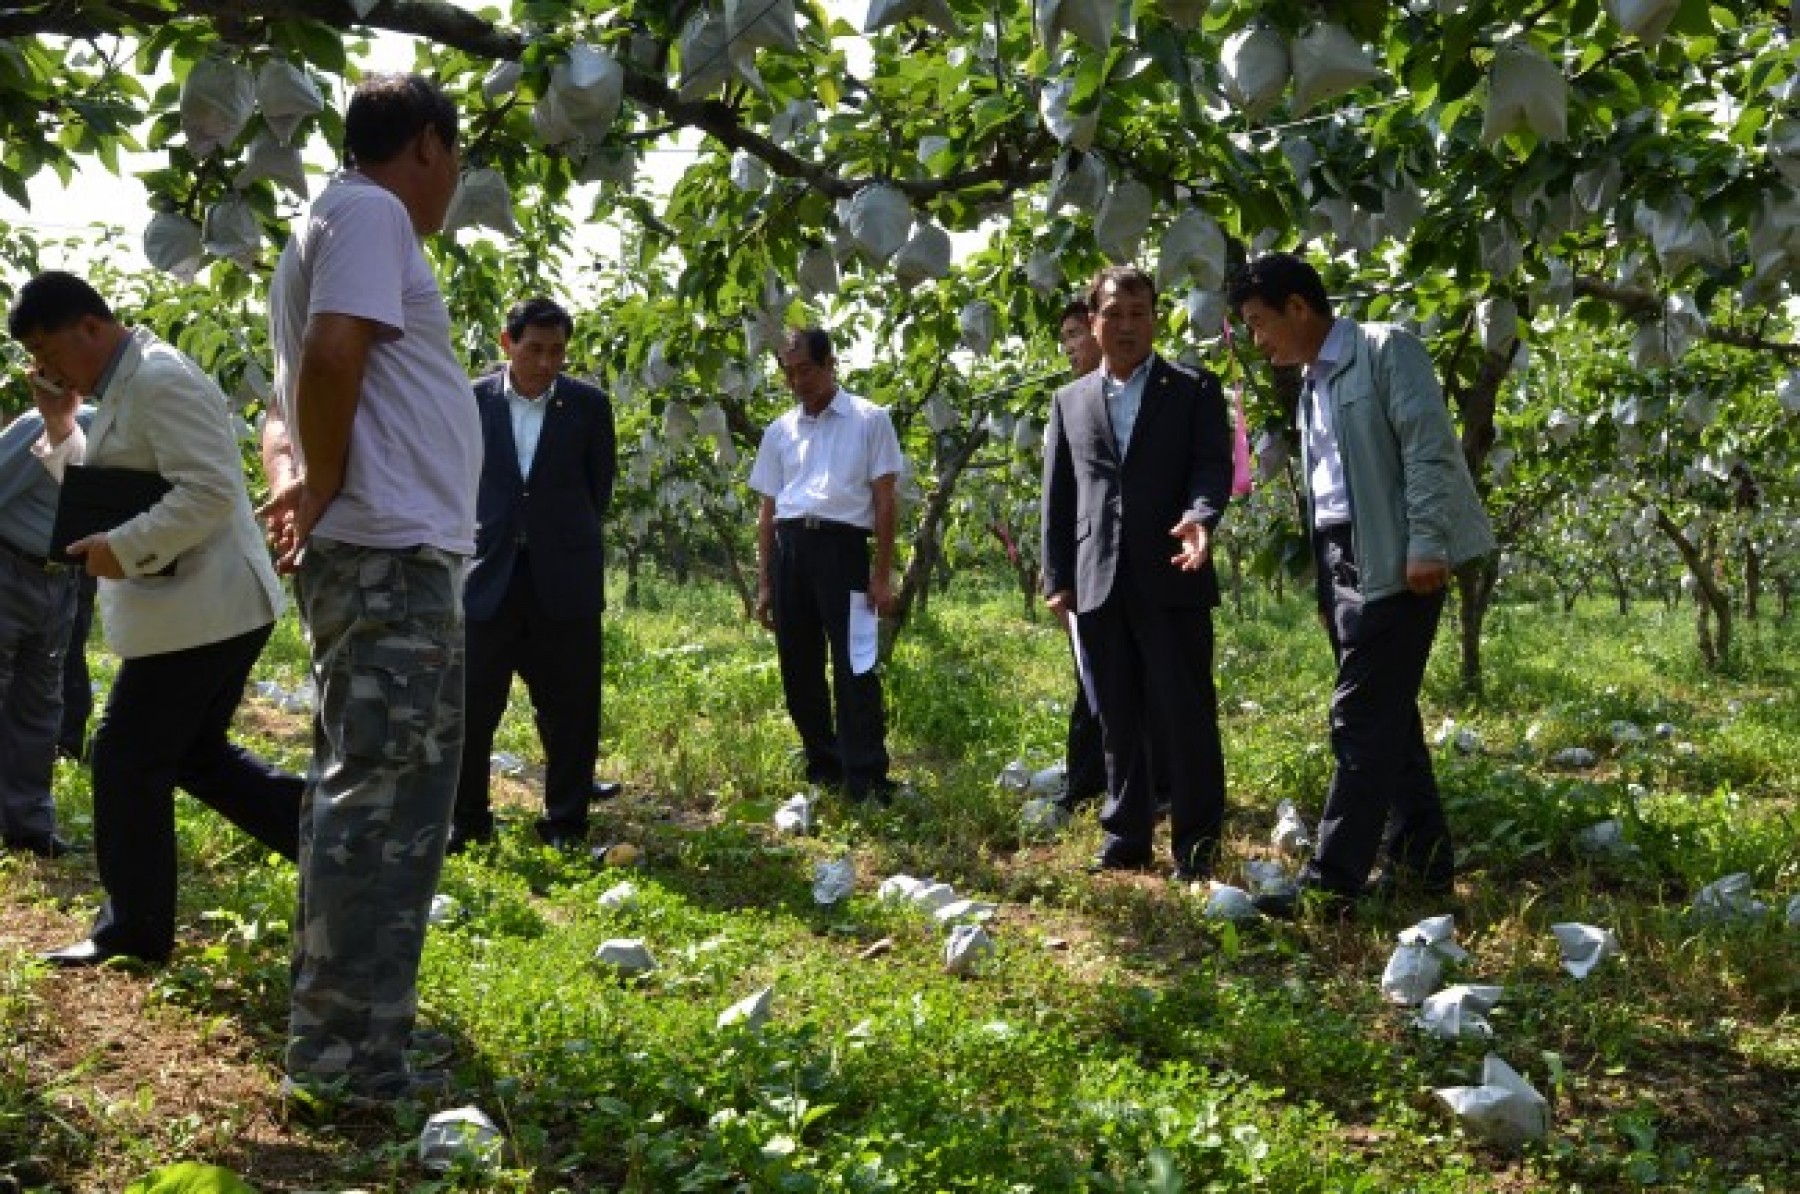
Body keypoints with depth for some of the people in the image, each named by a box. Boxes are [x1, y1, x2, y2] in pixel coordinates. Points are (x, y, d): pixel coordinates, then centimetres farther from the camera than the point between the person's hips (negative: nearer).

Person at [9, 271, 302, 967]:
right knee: (195, 755, 15)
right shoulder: (125, 387, 16)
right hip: (192, 608, 11)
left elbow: (210, 492, -25)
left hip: (200, 609, -11)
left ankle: (134, 929, 12)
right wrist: (60, 428, 12)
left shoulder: (162, 380, -17)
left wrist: (123, 549, -22)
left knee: (127, 761, -1)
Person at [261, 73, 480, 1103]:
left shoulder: (340, 222, 25)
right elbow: (333, 354, -22)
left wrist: (292, 484, 6)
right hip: (391, 553, -10)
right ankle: (344, 1048, -6)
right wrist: (324, 490, -10)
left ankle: (346, 1028, 22)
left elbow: (292, 396, 24)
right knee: (381, 798, -9)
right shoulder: (370, 211, -6)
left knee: (368, 794, 14)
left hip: (382, 553, 10)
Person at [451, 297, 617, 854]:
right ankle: (466, 819, 15)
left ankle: (565, 823, 15)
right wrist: (481, 532, 11)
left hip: (565, 576, 0)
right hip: (491, 572, 0)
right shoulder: (473, 400, 1)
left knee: (569, 707, 4)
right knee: (472, 703, 3)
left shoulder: (589, 404, 0)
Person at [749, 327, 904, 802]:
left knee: (854, 667, -9)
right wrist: (764, 584, 15)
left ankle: (867, 781, -6)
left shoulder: (868, 420, 3)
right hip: (788, 549, 5)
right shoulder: (780, 431, 15)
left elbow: (884, 500, 1)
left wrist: (881, 576, -4)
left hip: (841, 545, -5)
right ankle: (823, 767, 22)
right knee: (798, 669, 9)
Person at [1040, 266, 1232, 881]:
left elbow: (1214, 464, -4)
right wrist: (1057, 579, 7)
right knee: (1118, 721, 9)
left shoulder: (1195, 390, 7)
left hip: (1173, 577, -3)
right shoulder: (1070, 400, 15)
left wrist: (1200, 514, -25)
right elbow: (1057, 496, 14)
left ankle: (1197, 844, 5)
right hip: (1099, 584, 3)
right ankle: (1125, 837, 17)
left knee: (1186, 715, -3)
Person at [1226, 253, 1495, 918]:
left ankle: (1330, 884, -8)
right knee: (1388, 715, 12)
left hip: (1393, 559, -9)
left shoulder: (1385, 350, -5)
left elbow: (1430, 447, -14)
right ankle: (1423, 861, 20)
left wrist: (1427, 542, -21)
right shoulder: (1312, 385, 19)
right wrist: (1324, 585, 16)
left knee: (1362, 719, -9)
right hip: (1342, 561, 9)